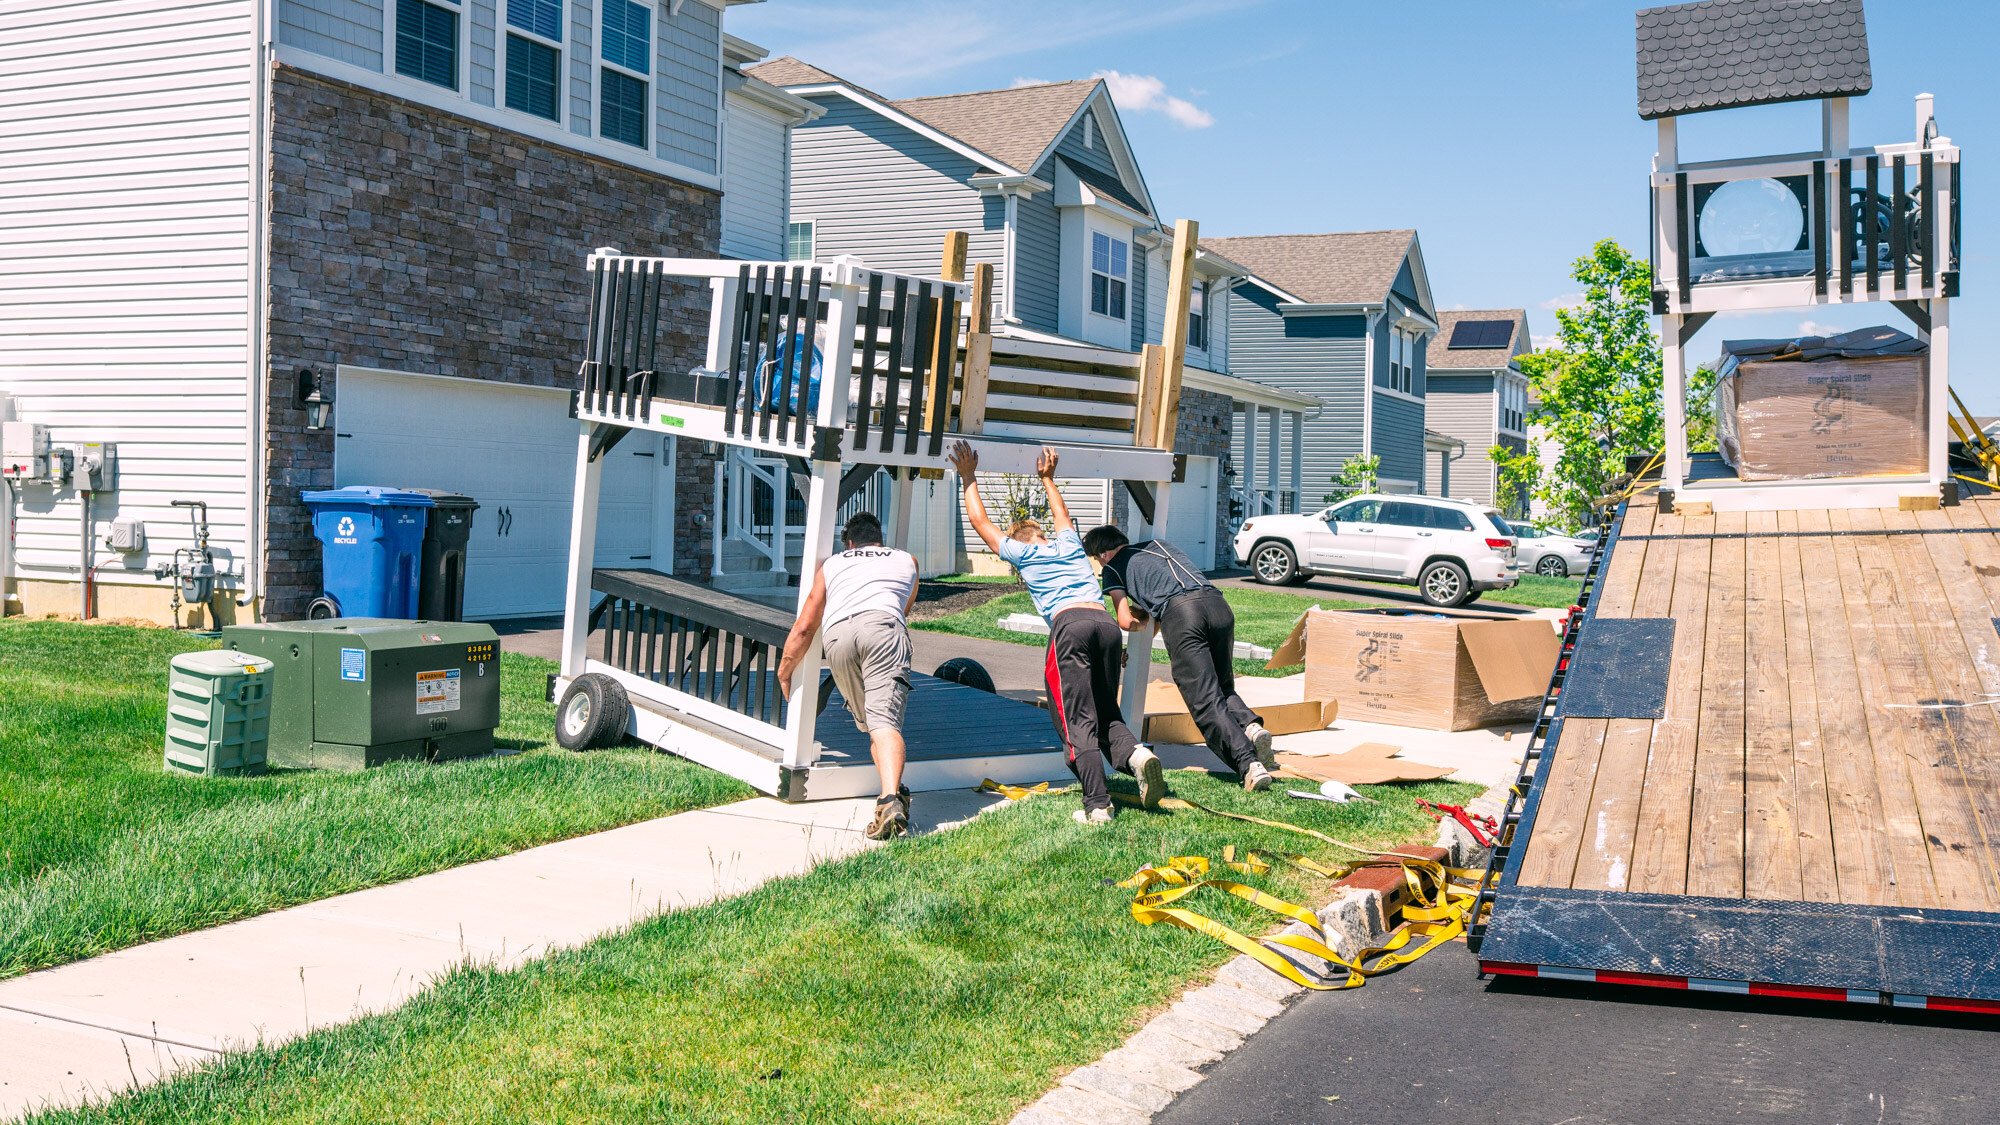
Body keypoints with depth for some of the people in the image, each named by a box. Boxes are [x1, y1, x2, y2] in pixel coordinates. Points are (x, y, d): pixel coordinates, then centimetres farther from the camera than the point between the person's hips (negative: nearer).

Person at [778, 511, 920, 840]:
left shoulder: (831, 564, 34)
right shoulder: (907, 560, 37)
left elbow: (804, 627, 27)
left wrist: (784, 671, 39)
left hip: (838, 633, 1)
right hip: (884, 626, -1)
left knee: (868, 722, 17)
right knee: (885, 719, -15)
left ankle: (892, 798, 9)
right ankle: (891, 797, -35)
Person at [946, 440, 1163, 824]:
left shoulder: (1020, 553, 21)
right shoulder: (1068, 545, 32)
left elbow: (979, 521, 31)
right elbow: (1061, 514, 54)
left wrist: (968, 478, 39)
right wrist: (1047, 478, 64)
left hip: (1070, 624, -4)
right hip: (1107, 623, 4)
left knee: (1078, 721, -8)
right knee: (1107, 713, 14)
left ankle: (1098, 804, -20)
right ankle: (1135, 755, -17)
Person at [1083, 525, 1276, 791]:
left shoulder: (1113, 567, 20)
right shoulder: (1158, 544, 37)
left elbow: (1126, 622, 14)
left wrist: (1141, 620, 33)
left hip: (1178, 611, -5)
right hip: (1217, 602, 5)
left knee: (1205, 700, -7)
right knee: (1224, 688, 20)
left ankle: (1250, 765, -23)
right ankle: (1251, 725, -10)